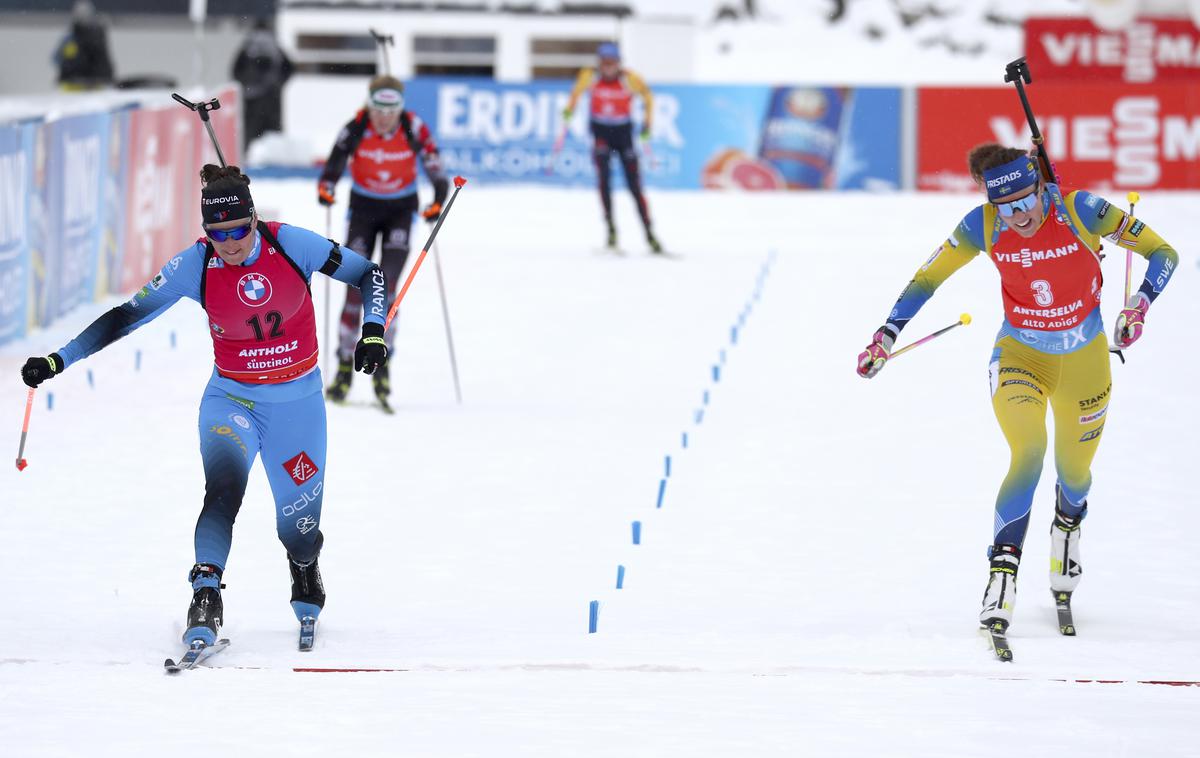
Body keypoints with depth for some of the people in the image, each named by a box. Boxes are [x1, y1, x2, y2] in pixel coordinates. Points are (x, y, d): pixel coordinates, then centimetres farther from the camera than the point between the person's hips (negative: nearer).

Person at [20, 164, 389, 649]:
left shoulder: (290, 244, -16)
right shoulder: (195, 266, -15)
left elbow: (368, 274, -5)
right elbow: (126, 316, -10)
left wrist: (372, 332, -21)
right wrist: (59, 359, -16)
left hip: (298, 400, 1)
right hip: (232, 399, -1)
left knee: (299, 520, 9)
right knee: (223, 487, -30)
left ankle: (305, 577, 44)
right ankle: (205, 599, -34)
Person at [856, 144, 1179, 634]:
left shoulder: (1080, 211, -22)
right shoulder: (984, 226, -18)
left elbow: (1161, 252, -13)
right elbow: (929, 277, -4)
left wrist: (1140, 303, -28)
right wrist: (888, 333, -10)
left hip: (1083, 360, 1)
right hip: (1019, 356, -1)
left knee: (1073, 472, 15)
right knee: (1029, 454, -25)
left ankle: (1067, 529, 51)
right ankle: (1002, 575, -25)